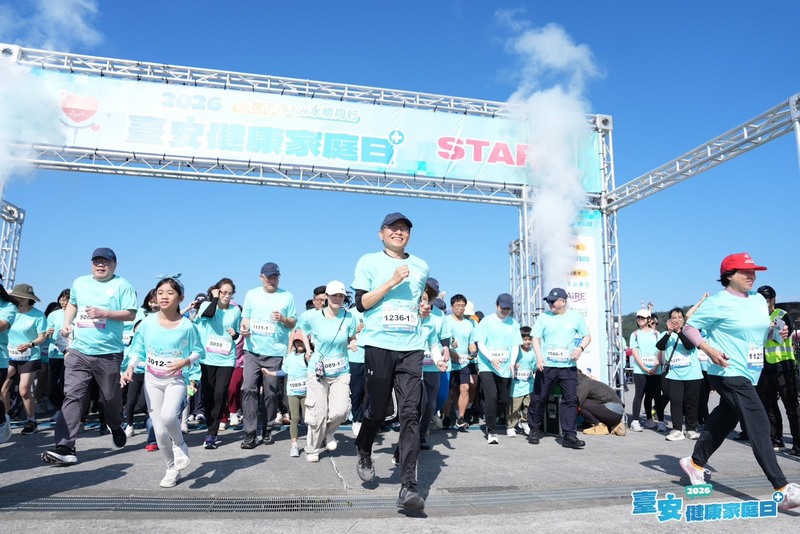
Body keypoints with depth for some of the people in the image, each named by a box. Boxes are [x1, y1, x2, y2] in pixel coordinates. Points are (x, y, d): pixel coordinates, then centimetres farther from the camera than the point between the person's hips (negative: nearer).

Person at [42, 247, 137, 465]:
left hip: (109, 353, -3)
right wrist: (66, 323, 11)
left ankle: (116, 427, 39)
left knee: (111, 397, 11)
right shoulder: (79, 282, 11)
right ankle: (65, 448, -8)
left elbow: (131, 314, -9)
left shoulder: (122, 285, -4)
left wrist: (104, 313, -20)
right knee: (72, 396, -7)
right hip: (79, 351, 3)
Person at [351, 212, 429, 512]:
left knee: (411, 413, -7)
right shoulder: (369, 262, 5)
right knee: (377, 410, 5)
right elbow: (361, 303, -4)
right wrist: (393, 281, -11)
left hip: (412, 348, 2)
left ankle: (408, 486, -6)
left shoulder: (421, 267, 15)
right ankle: (364, 454, 36)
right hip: (378, 345, -2)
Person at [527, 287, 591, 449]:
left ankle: (569, 436, 4)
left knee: (571, 400, -3)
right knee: (538, 398, 6)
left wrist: (580, 348, -10)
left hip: (569, 367, 0)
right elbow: (536, 338, 2)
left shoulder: (576, 317, 4)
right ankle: (534, 430, 23)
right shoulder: (544, 317, 3)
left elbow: (587, 336, 11)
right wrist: (538, 356, -14)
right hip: (546, 366, 0)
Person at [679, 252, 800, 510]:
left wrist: (776, 331, 0)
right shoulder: (718, 303, -12)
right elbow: (689, 327, -10)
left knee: (724, 420, 17)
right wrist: (709, 349, -23)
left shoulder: (759, 300, 11)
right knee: (759, 424, -13)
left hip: (749, 374, 9)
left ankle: (696, 463, 34)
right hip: (729, 372, -8)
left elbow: (761, 331, 22)